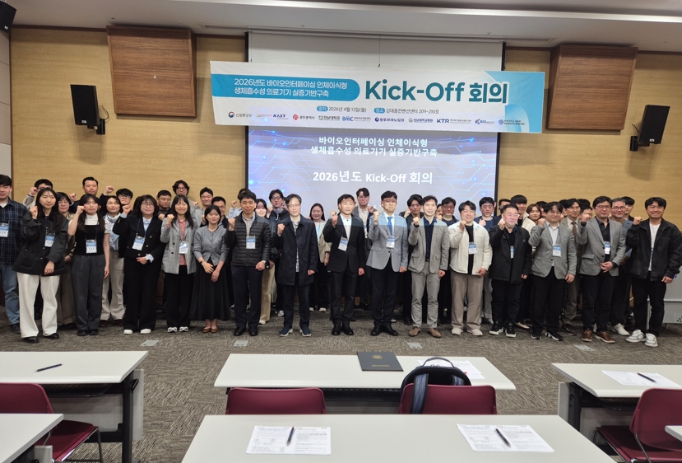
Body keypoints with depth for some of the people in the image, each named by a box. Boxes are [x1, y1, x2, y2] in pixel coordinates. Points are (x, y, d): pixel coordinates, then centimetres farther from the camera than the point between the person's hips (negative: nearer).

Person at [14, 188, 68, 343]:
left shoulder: (60, 219, 6)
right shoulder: (29, 215, 3)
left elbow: (61, 241, -3)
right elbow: (28, 236, -11)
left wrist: (52, 260, -13)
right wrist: (34, 218, -15)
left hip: (51, 263, 1)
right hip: (29, 262, -1)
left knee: (50, 298, 6)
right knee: (27, 299, 1)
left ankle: (50, 329, 16)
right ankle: (29, 332, 8)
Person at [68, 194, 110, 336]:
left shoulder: (103, 221, 6)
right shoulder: (78, 220, 4)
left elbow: (106, 245, 7)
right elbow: (71, 232, -19)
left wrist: (107, 264, 2)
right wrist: (77, 213, -13)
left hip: (98, 260, 1)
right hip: (80, 260, -1)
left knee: (95, 293, 5)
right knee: (80, 293, 2)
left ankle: (94, 325, 14)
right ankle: (82, 326, 11)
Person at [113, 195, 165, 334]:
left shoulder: (159, 222, -2)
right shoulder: (131, 218, 4)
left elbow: (162, 245, -5)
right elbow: (117, 231, -9)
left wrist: (149, 257, -14)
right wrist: (124, 215, -17)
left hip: (151, 262, -1)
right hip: (132, 260, 2)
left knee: (148, 292, 3)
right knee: (132, 291, 6)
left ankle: (146, 324, 12)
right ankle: (129, 324, 16)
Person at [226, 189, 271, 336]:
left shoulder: (263, 222, 2)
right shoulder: (233, 221, 6)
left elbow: (267, 244, 0)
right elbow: (229, 244, 1)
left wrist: (264, 260, -11)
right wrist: (231, 228, -14)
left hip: (255, 264, -1)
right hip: (238, 264, 1)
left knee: (255, 295, 6)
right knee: (239, 295, 8)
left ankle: (253, 324, 18)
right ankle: (240, 324, 20)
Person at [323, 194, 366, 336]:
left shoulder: (359, 222, 6)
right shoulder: (332, 221, -3)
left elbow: (361, 245, 7)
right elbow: (327, 239, -19)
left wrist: (362, 264, 5)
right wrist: (333, 224, -35)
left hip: (352, 263, 3)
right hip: (337, 262, -2)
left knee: (350, 295, 8)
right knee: (336, 295, 4)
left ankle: (346, 323, 18)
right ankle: (336, 323, 13)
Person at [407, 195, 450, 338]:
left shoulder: (442, 225, 5)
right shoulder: (415, 223, 2)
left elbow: (445, 248, 3)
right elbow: (411, 242, -11)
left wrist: (443, 267, -2)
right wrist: (416, 226, -23)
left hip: (435, 265, 1)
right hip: (418, 264, -1)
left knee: (433, 298, 6)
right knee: (417, 297, 4)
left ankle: (432, 326, 14)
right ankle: (416, 325, 13)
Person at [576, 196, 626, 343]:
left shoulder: (618, 226, 11)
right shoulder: (588, 225, -2)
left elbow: (622, 247, 8)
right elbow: (581, 242, -16)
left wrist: (613, 262, -6)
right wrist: (583, 224, -29)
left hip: (610, 269, 4)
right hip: (591, 268, -3)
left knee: (605, 302, 10)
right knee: (589, 301, 3)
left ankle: (602, 330, 20)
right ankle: (587, 329, 14)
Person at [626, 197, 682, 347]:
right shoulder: (639, 227, 4)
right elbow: (631, 244, -10)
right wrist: (634, 227, -17)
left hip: (659, 274, -1)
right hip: (639, 272, 1)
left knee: (657, 304, 6)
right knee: (639, 302, 10)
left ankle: (652, 333, 17)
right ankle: (639, 330, 22)